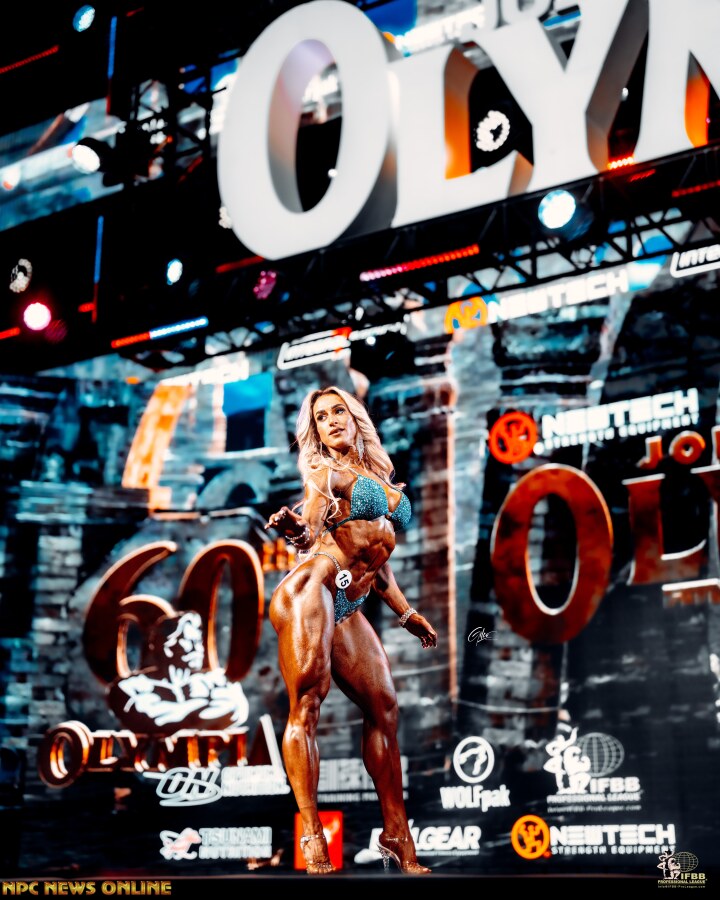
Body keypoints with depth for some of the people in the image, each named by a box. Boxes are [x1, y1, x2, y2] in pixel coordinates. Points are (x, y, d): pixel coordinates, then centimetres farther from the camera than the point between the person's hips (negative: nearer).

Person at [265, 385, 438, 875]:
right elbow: (309, 535, -10)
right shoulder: (327, 473, 6)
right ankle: (312, 838, -18)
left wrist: (406, 612, 28)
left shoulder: (382, 476, 24)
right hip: (313, 588, -7)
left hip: (348, 608, 7)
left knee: (384, 706, 3)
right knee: (308, 701, -14)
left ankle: (398, 839, 8)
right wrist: (295, 527, -33)